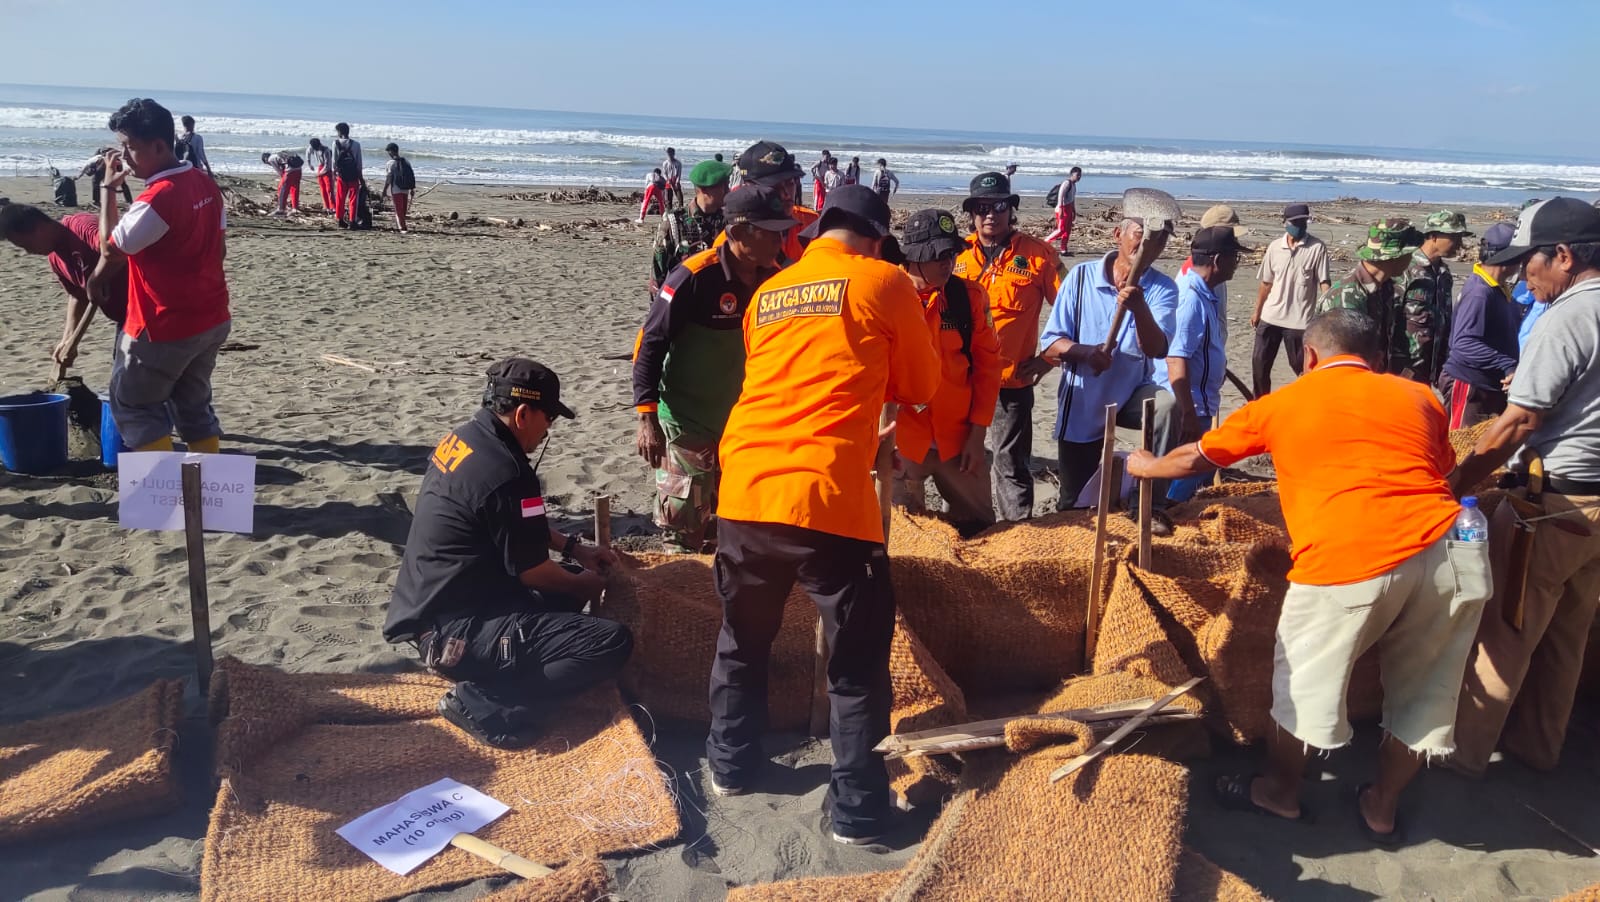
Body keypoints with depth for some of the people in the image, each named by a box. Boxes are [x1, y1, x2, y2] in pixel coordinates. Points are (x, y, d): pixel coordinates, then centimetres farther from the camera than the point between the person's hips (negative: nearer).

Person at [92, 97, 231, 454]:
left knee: (132, 404, 8)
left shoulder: (158, 198, -23)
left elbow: (111, 249, -13)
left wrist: (108, 188, -8)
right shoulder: (206, 184, 4)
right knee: (193, 402, 19)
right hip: (213, 319, 8)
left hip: (166, 328, -8)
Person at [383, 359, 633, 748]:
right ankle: (484, 703, -12)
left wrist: (574, 548, 19)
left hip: (432, 608, 10)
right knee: (614, 642, -18)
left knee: (567, 581, 24)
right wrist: (581, 583, 7)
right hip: (454, 630, -10)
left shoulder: (462, 437, 7)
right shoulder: (504, 473, -22)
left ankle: (487, 685, 8)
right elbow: (531, 571, -12)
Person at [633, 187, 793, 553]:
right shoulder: (694, 277, -21)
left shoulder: (773, 278, -3)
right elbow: (650, 346, -16)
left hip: (743, 421, 6)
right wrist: (647, 419, -17)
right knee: (684, 527, 3)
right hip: (687, 423, -6)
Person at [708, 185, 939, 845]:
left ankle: (731, 768, 38)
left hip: (744, 491, 5)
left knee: (741, 642, 25)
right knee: (856, 665, 10)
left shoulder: (768, 291, 19)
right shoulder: (884, 282, 5)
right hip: (828, 498, -5)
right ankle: (858, 813, 17)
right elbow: (920, 386, 13)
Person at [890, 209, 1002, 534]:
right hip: (901, 436, -2)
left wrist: (977, 432, -1)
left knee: (979, 527, 12)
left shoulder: (970, 295, -2)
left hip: (958, 435, 2)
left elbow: (987, 364, 2)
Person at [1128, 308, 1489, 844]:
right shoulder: (1418, 397, 22)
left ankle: (1279, 793, 37)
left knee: (1303, 679, 18)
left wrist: (1145, 467, 48)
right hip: (1451, 549, 4)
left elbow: (1194, 460, 28)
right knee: (1422, 690, 22)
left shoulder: (1283, 403, 17)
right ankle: (1382, 810, 38)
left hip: (1348, 562, -3)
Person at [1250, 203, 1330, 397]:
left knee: (1301, 366, 5)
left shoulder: (1317, 248, -8)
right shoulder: (1275, 246, 3)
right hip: (1270, 316, 4)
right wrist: (1257, 311, 15)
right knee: (1259, 361, 8)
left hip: (1299, 319, -4)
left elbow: (1324, 282, -10)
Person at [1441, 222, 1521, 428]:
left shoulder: (1499, 288, 8)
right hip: (1470, 385, -10)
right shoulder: (1480, 292, -21)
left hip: (1493, 384, 10)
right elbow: (1464, 343, -29)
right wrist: (1508, 367, -31)